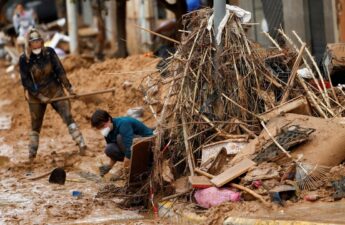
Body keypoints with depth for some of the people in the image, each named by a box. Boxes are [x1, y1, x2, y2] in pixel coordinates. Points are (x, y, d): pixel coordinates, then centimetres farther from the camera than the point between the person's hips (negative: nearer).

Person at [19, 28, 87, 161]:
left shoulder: (49, 52, -7)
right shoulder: (24, 59, -12)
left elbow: (60, 70, -3)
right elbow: (26, 81, -11)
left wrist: (69, 88, -4)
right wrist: (40, 96, -15)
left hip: (55, 90, 1)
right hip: (36, 95, -1)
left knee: (68, 117, -13)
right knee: (35, 125, 10)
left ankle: (81, 145, -17)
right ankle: (31, 155, 21)